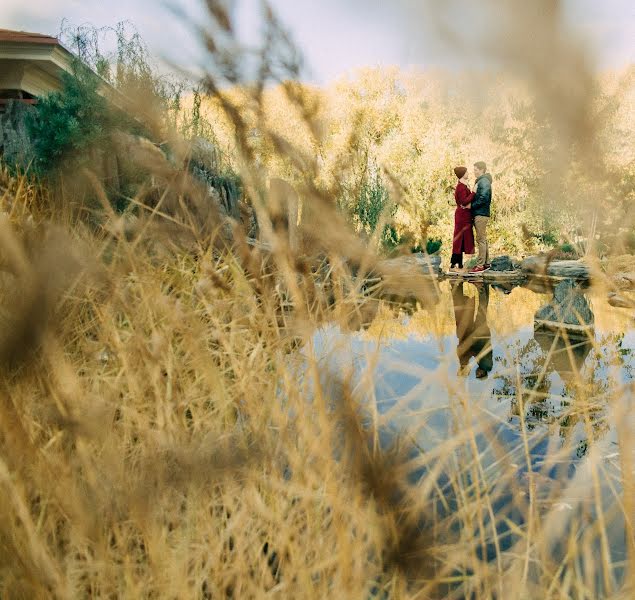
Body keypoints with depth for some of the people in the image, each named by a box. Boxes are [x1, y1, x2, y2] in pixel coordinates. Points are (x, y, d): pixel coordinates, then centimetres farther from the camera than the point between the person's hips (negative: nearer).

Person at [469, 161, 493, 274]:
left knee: (481, 239, -8)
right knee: (483, 239, 13)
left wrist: (471, 206, -15)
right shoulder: (480, 181, 18)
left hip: (481, 215, -10)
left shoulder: (484, 182, -13)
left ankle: (480, 265, -7)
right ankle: (486, 263, 20)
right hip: (479, 214, 10)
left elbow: (483, 199, -22)